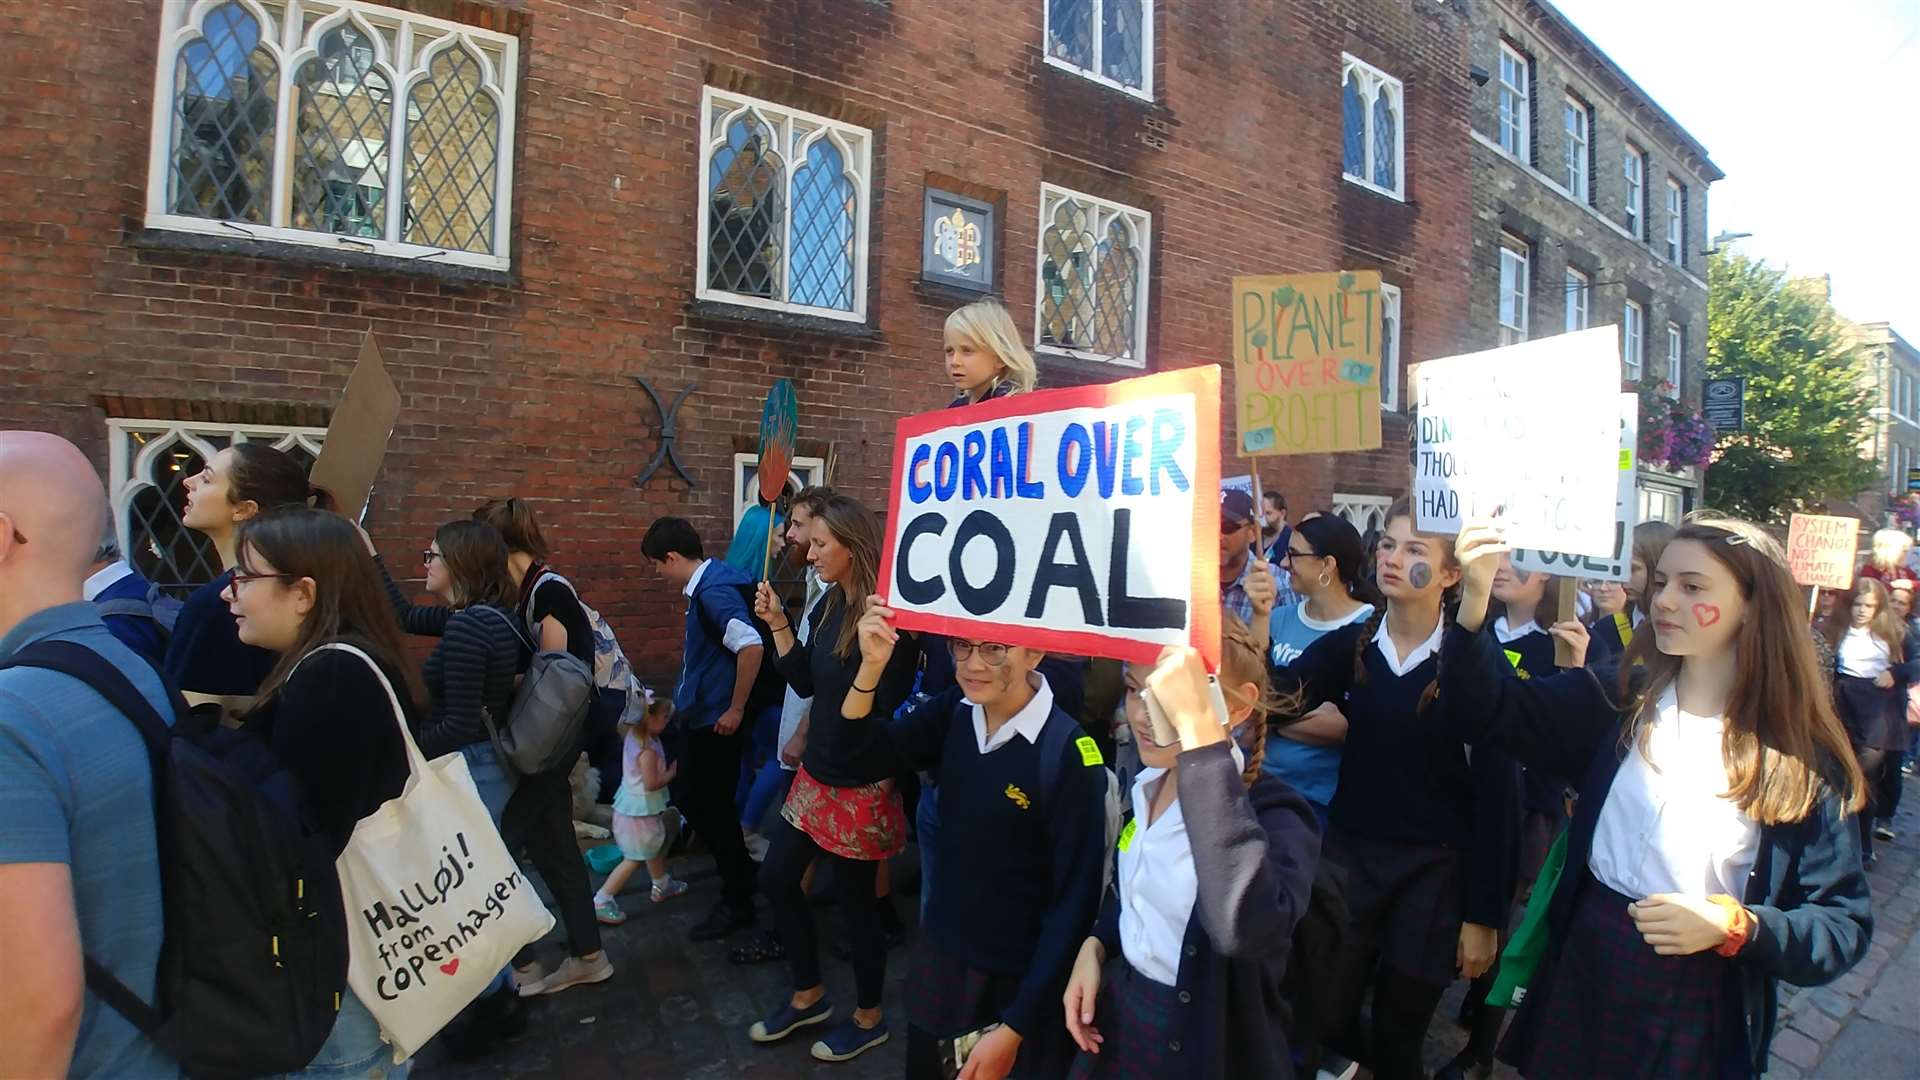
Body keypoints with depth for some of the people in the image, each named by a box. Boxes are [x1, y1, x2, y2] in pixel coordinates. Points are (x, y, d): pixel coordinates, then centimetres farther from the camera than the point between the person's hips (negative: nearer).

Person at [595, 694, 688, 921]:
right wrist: (672, 772, -13)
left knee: (654, 847, 26)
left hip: (635, 806, 10)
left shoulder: (634, 735, -2)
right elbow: (651, 783, -26)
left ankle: (662, 885, 43)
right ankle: (601, 901, 8)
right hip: (640, 811, -10)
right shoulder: (648, 748, -29)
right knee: (634, 859, 2)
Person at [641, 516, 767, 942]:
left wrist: (736, 709, -25)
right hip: (704, 714, 10)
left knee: (707, 806, 2)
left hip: (717, 719, -10)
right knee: (695, 799, 18)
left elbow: (751, 646, -34)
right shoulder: (707, 584, 8)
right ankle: (741, 873, 34)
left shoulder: (713, 590, -22)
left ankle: (737, 902, 16)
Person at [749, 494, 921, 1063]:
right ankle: (809, 996, 40)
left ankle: (868, 1019, 34)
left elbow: (886, 712, -26)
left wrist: (873, 660, -42)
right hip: (815, 775, 9)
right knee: (776, 878, 19)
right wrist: (778, 624, 4)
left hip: (859, 786, -9)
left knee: (855, 901, 9)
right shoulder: (830, 605, 3)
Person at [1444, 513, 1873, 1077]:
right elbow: (1490, 711, -17)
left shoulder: (1804, 762, -6)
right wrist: (1476, 598, -31)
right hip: (1580, 977, 1)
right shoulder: (1619, 702, -3)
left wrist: (1734, 926, -21)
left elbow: (1845, 927, -4)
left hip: (1699, 1022, -1)